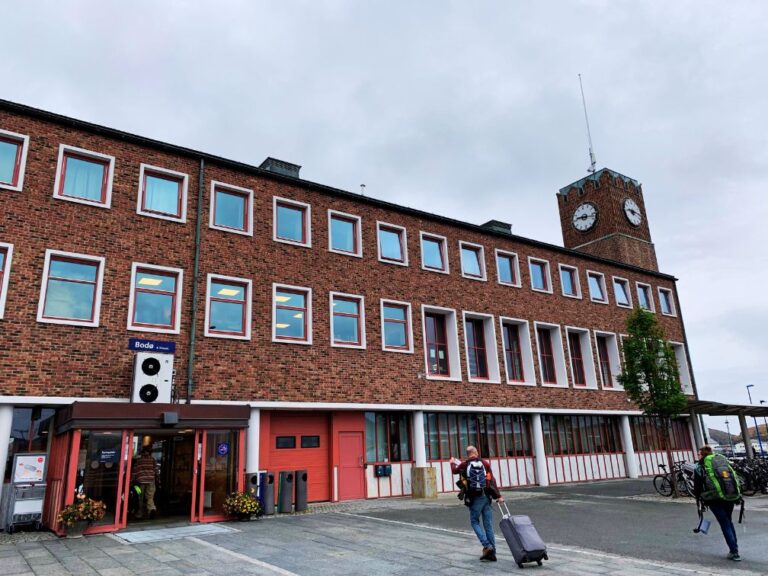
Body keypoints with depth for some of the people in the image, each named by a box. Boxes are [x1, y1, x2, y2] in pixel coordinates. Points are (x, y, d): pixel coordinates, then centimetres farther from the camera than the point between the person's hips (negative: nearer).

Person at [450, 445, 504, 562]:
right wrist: (498, 496, -1)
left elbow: (454, 470, 22)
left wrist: (452, 463, 43)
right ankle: (492, 553, 11)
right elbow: (492, 481, -2)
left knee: (474, 522, 11)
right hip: (486, 497, 3)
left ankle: (487, 546, -7)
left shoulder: (464, 465, 1)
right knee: (488, 525, 8)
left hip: (474, 498, -2)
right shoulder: (485, 463, 3)